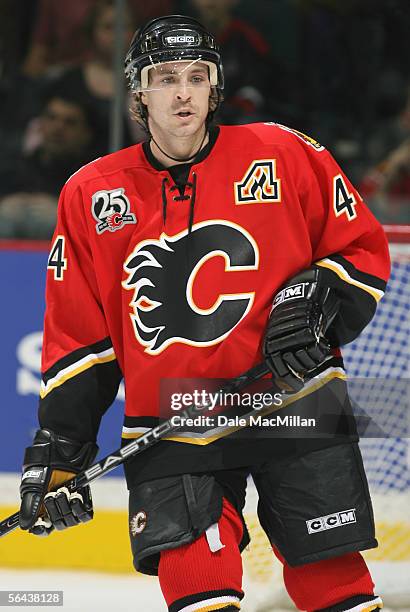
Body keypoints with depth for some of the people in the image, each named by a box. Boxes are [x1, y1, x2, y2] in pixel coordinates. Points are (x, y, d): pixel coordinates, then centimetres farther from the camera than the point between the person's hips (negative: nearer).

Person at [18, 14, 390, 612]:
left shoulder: (285, 156, -1)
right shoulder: (91, 195, 4)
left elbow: (363, 250, 6)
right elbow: (77, 334, 10)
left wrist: (315, 299, -13)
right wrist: (59, 444, 4)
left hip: (293, 401, -1)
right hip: (169, 426, 1)